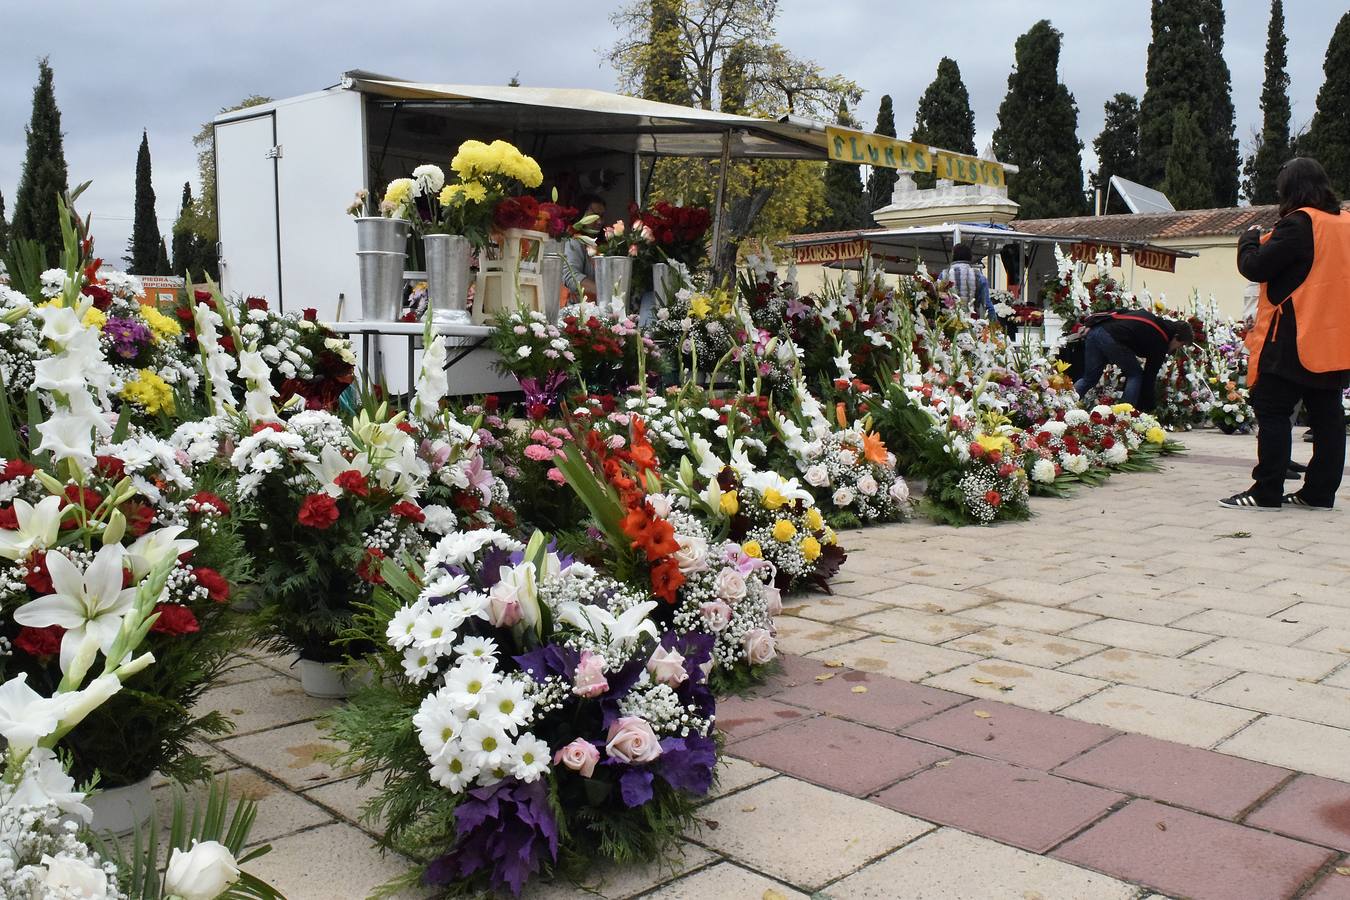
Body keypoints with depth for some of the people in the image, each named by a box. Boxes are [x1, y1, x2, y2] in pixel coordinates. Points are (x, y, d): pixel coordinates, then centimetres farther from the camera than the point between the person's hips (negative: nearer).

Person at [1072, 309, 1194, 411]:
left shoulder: (1153, 319, 28)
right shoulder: (1160, 342, 7)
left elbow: (1117, 312, 24)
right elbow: (1150, 375, 9)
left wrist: (1091, 326, 21)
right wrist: (1147, 408, 16)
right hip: (1112, 338, -8)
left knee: (1089, 379, 17)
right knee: (1135, 375, 12)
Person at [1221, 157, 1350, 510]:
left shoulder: (1298, 223, -12)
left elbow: (1255, 267, -14)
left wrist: (1251, 238, 5)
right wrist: (1267, 241, 17)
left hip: (1293, 340, -8)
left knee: (1272, 411, -5)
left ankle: (1266, 491, -6)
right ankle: (1320, 491, 12)